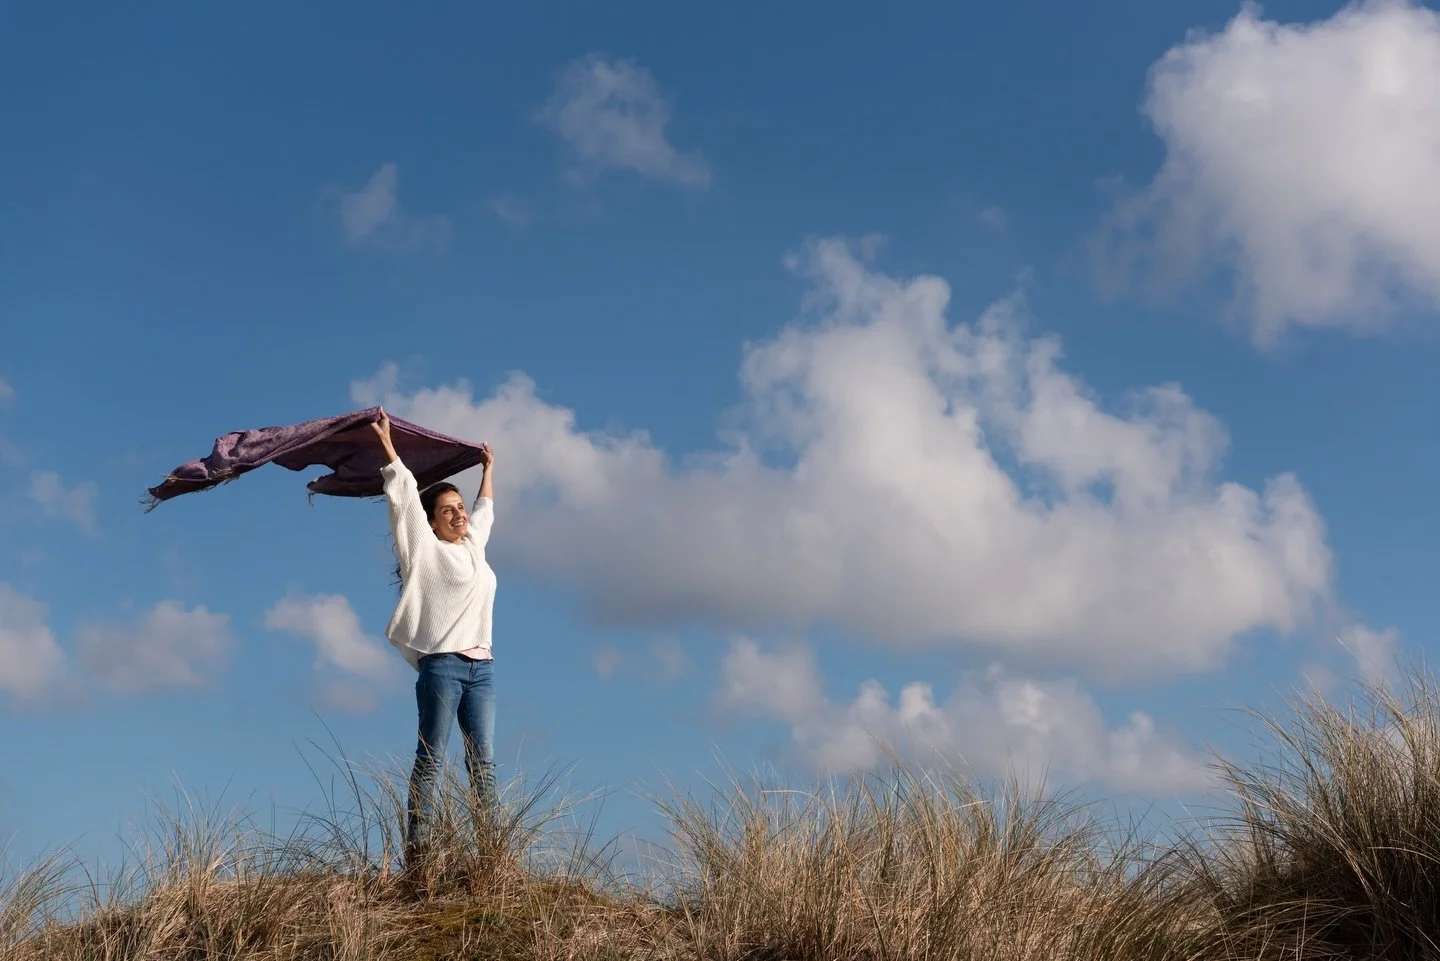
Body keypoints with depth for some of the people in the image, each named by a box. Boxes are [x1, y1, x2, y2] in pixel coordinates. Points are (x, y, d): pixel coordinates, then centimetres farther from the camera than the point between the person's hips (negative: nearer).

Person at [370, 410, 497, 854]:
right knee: (431, 759, -6)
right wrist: (387, 443, 3)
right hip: (442, 664, -6)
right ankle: (417, 847, -7)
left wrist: (488, 468, 49)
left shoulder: (474, 546, 20)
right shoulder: (426, 549, 4)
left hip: (481, 667, 6)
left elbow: (484, 508, 38)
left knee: (484, 760, 0)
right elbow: (405, 497, 2)